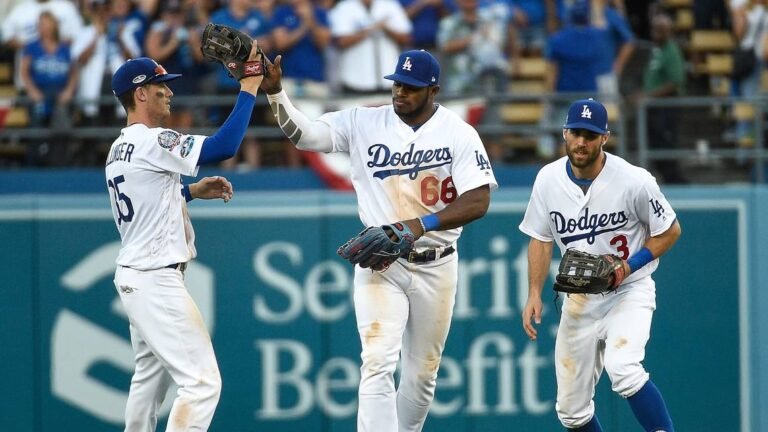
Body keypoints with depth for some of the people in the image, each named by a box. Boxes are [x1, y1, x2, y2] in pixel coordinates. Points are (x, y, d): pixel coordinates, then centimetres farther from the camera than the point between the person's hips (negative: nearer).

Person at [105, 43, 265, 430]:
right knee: (202, 382, -12)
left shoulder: (119, 149, 12)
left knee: (151, 375, 23)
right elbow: (224, 146, -25)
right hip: (156, 280, -11)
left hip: (134, 276, 11)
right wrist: (249, 89, -19)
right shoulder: (152, 142, -18)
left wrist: (191, 191, 15)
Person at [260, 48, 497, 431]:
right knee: (378, 364, -17)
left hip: (435, 267, 1)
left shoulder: (459, 133, -6)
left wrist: (422, 224, -28)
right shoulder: (364, 123, -3)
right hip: (380, 263, -1)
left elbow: (478, 201, -14)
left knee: (422, 373, 11)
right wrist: (274, 92, -27)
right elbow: (303, 134, -10)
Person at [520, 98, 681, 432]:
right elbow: (541, 239, 7)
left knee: (622, 369, -32)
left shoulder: (634, 181, -16)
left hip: (629, 291, -4)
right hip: (579, 300, 5)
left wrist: (629, 267, -17)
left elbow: (670, 231, -5)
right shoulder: (549, 179, -4)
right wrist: (534, 294, -4)